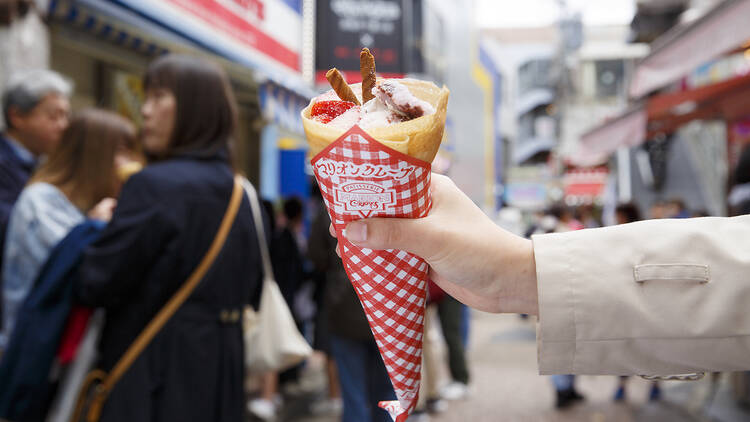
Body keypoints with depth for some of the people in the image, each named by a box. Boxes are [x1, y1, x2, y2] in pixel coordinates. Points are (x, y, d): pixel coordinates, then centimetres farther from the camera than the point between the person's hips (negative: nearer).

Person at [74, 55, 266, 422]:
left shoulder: (154, 185, -17)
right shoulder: (238, 195, 8)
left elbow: (94, 285, -13)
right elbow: (250, 291, 16)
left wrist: (96, 227, 2)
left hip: (153, 369, -8)